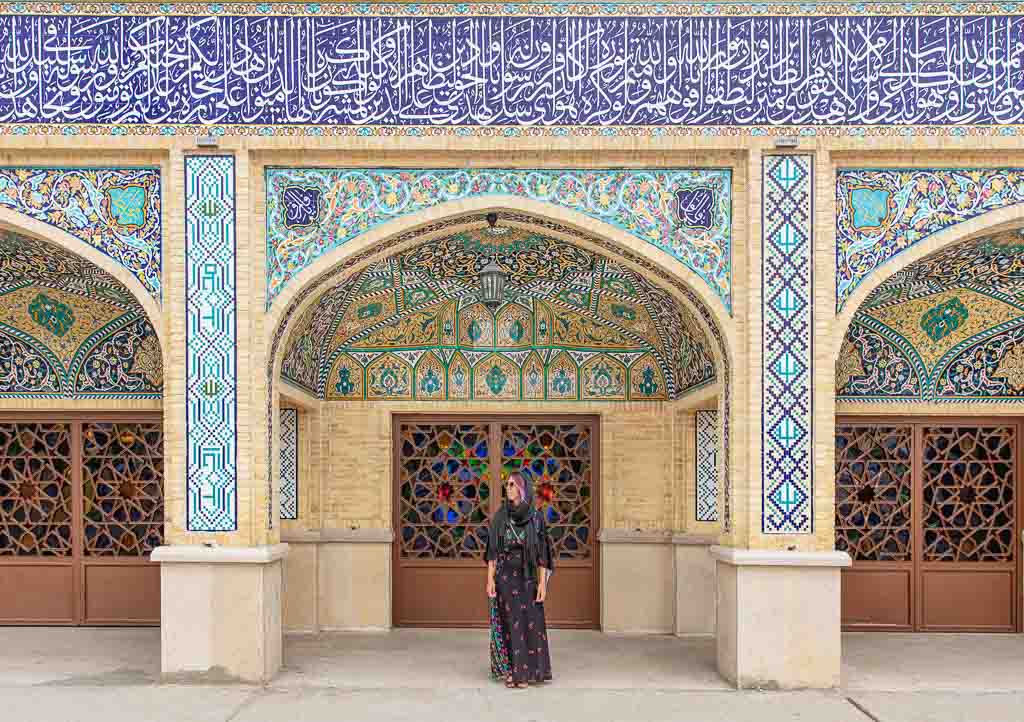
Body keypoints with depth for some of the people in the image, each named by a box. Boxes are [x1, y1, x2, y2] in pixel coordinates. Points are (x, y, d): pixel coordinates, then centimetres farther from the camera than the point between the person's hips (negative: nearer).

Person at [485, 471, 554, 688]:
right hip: (505, 575, 0)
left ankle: (525, 671, 10)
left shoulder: (536, 517, -1)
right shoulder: (500, 517, 2)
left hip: (527, 576, 0)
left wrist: (542, 582, -7)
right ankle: (510, 670, 11)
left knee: (530, 623, -2)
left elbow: (542, 551, -1)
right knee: (507, 623, 1)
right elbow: (493, 550, 2)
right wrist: (490, 579, -6)